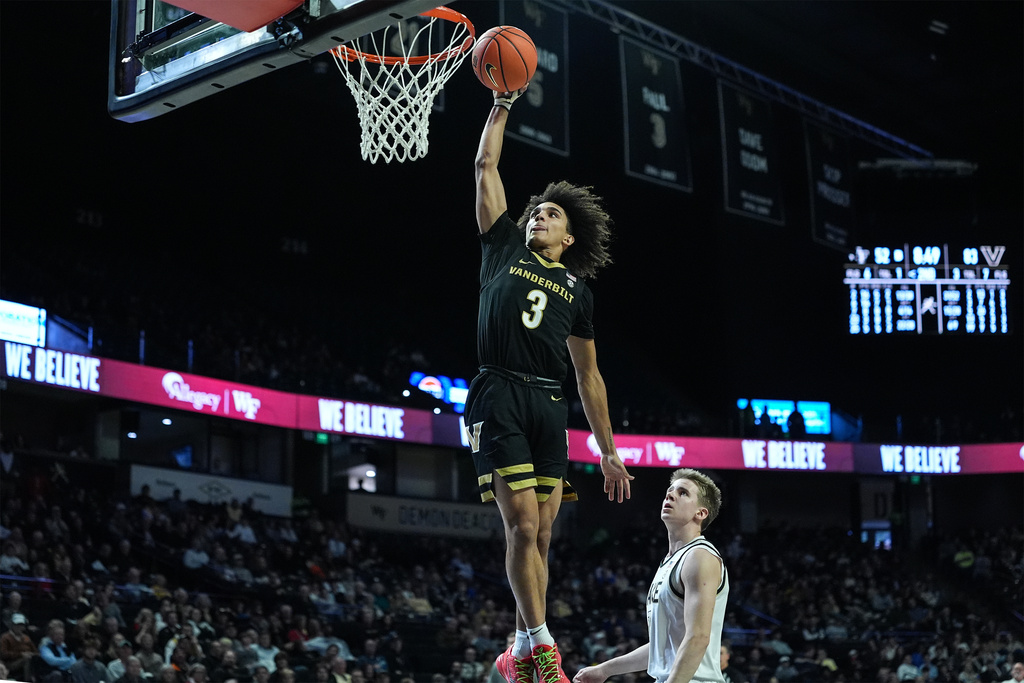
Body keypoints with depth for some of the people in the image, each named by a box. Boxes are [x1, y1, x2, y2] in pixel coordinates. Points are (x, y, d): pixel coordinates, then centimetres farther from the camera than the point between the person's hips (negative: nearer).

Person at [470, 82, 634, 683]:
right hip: (500, 396, -3)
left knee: (541, 533, 1)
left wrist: (609, 451, 17)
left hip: (551, 408, 3)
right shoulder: (506, 248, 17)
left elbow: (589, 375, 20)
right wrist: (503, 105, 14)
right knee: (522, 524, -13)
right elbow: (486, 168, 16)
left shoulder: (577, 289, 21)